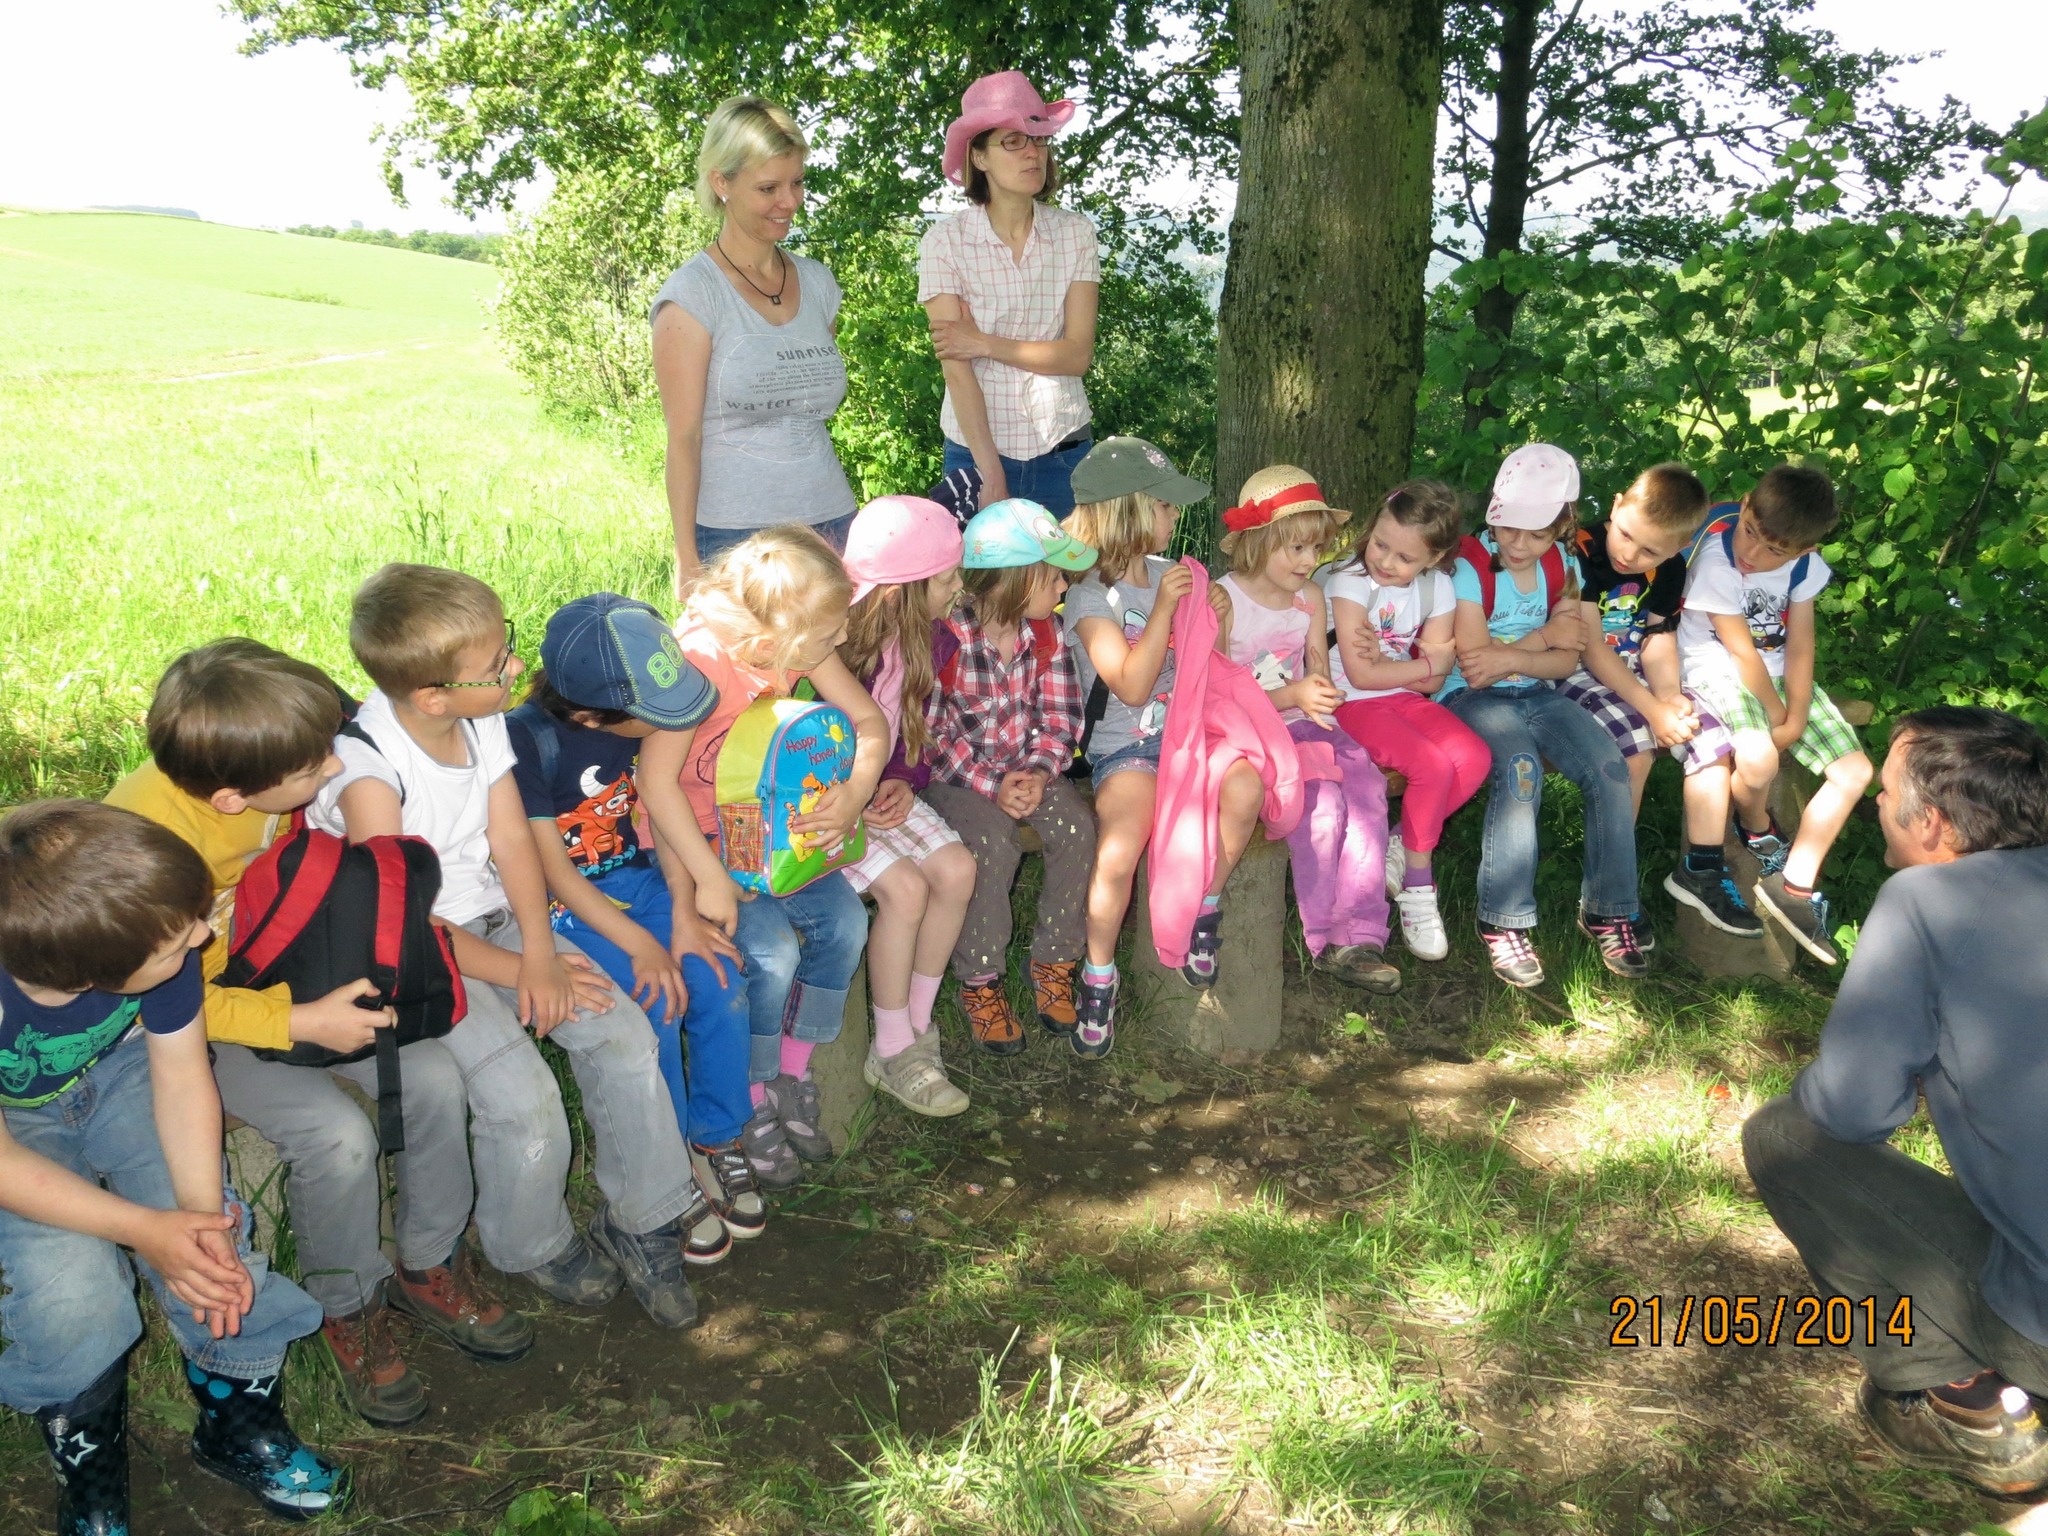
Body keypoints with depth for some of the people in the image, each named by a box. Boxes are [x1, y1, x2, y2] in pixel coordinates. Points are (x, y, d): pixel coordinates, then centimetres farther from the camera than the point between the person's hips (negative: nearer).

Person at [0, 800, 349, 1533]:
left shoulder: (149, 927, -31)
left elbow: (182, 1078, -17)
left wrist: (204, 1218, -29)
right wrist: (143, 1230, -32)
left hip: (117, 1070, 3)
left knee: (208, 1242, -19)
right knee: (69, 1293, -25)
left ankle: (239, 1417, 9)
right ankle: (87, 1454, 7)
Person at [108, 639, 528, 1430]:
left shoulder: (276, 782, -17)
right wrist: (302, 1024, -30)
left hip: (295, 974, 5)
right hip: (196, 1020, -5)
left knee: (433, 1075, -13)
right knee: (336, 1133, -25)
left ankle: (429, 1266, 10)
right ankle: (348, 1308, 4)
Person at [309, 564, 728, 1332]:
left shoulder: (484, 722, -5)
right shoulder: (366, 772, -25)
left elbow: (512, 840, -3)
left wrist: (540, 953, -16)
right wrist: (518, 972, -17)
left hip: (495, 920, 7)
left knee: (625, 1034, -9)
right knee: (522, 1096, -22)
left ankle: (646, 1217, 9)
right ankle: (535, 1247, 8)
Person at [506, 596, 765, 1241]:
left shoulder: (639, 716, -7)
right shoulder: (527, 740, -23)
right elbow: (552, 869, -20)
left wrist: (685, 915, -11)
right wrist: (641, 945, -25)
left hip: (637, 877, 5)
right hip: (566, 904, -5)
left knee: (720, 983, -17)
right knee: (656, 1009, -25)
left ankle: (715, 1139, 4)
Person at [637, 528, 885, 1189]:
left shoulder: (800, 646, -10)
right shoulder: (698, 663, -30)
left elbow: (869, 720, -2)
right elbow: (656, 780, -29)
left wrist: (852, 794, -21)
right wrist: (709, 879, -29)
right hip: (696, 836, -6)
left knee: (845, 921, -10)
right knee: (772, 953, -23)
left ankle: (792, 1076, 10)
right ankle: (753, 1102, 2)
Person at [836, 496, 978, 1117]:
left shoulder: (928, 640, -2)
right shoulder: (828, 643, -27)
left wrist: (905, 782, -7)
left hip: (886, 791, 7)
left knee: (957, 869, -13)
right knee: (905, 886, -23)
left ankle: (915, 1022, 5)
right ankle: (893, 1053, -6)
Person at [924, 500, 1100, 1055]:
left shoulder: (1046, 632, 0)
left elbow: (1061, 715, 0)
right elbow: (931, 733, -18)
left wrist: (1039, 771, -19)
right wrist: (991, 787, -25)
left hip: (1026, 767, 5)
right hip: (955, 775, -5)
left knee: (1077, 826, -22)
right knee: (992, 842, -32)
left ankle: (1053, 965, -5)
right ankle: (979, 982, -11)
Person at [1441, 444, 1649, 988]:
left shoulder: (1563, 568, 6)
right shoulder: (1469, 566, -11)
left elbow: (1566, 661, 2)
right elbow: (1474, 667, -16)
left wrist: (1510, 658, -17)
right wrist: (1543, 636, -5)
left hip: (1537, 694, 5)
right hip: (1474, 698, -5)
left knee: (1609, 768, -17)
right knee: (1520, 771, -34)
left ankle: (1609, 910, -2)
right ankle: (1504, 922, -25)